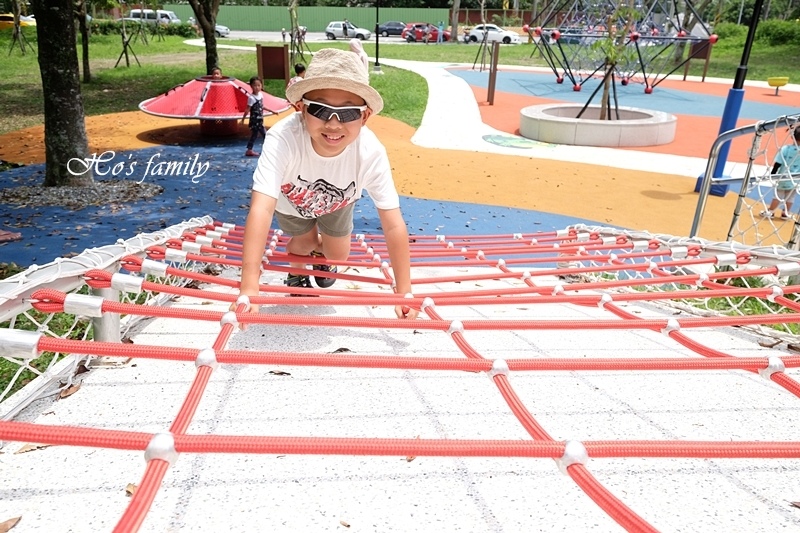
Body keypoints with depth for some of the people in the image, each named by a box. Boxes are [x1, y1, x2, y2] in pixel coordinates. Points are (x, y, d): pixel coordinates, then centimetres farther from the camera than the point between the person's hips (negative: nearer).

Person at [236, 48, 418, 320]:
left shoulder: (371, 153, -41)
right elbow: (261, 210, -55)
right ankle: (297, 272, 40)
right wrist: (248, 290, -62)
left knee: (337, 256, 7)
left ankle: (320, 254, 45)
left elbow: (394, 225, -36)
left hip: (336, 202, 2)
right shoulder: (282, 139, -48)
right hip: (291, 200, -1)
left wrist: (404, 292, -36)